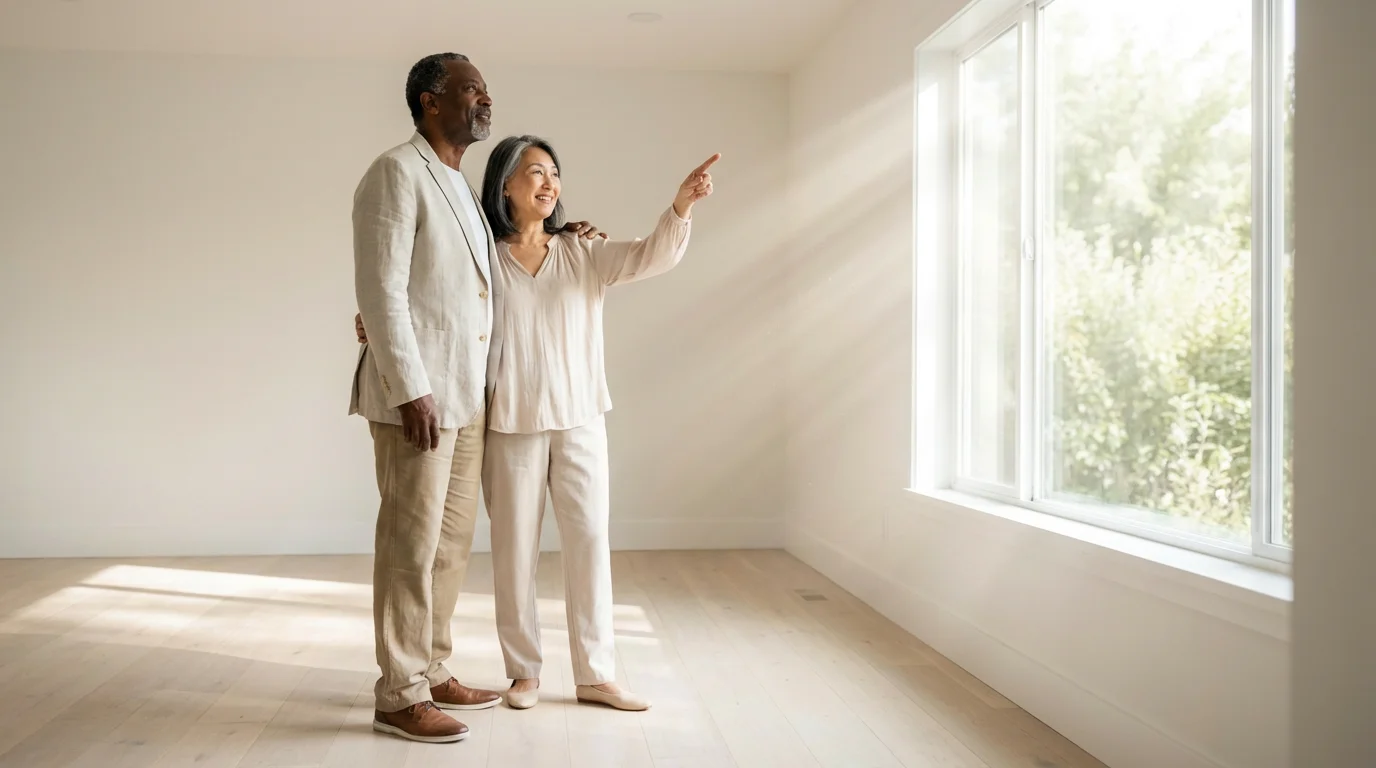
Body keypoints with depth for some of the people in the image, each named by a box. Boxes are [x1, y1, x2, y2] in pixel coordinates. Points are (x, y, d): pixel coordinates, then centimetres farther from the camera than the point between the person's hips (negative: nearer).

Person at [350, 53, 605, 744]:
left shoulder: (461, 187, 19)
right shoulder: (396, 173, -8)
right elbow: (381, 290, -15)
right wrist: (411, 390, -20)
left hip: (468, 396, 9)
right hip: (418, 394, -8)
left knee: (451, 541, 12)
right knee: (411, 544, -3)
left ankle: (432, 672, 24)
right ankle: (398, 696, 7)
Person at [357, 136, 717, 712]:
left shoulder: (585, 255, 4)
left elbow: (653, 257, -7)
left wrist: (681, 206, -25)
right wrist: (379, 321, -20)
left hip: (579, 421, 2)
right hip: (510, 425, -2)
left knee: (589, 541, 3)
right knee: (514, 549, 7)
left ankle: (596, 675, 14)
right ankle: (523, 671, 22)